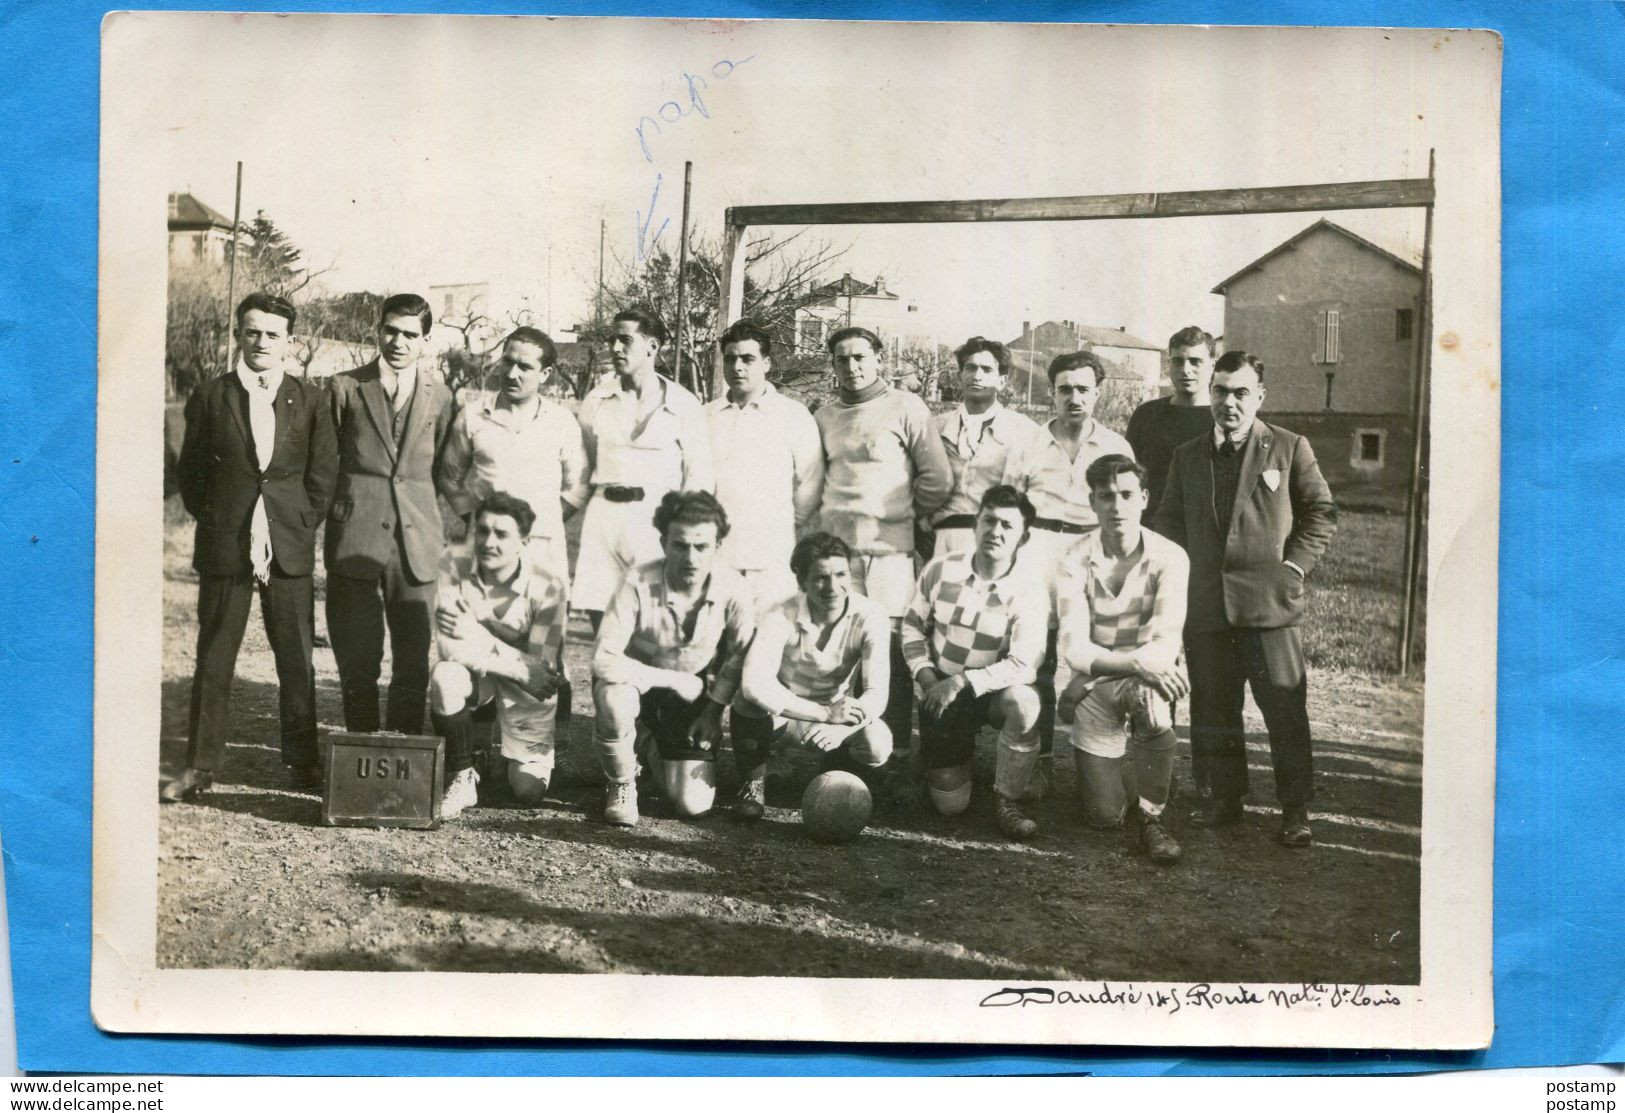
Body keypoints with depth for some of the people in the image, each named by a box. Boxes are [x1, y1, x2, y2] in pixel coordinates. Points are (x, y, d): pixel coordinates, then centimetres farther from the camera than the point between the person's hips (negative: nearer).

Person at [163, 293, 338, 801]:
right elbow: (190, 472, 8)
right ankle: (200, 767, 12)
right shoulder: (209, 397, 5)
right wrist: (213, 522, 3)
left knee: (297, 660, 7)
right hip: (223, 549, 0)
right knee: (213, 661, 4)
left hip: (290, 549, 0)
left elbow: (323, 473, 6)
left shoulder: (309, 400, 5)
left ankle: (302, 761, 18)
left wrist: (301, 526, 0)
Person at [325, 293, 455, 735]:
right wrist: (329, 514, 3)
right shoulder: (345, 388, 5)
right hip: (354, 542, -1)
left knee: (414, 668, 4)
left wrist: (444, 540, 6)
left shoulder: (439, 397, 9)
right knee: (357, 665, 4)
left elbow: (444, 474, 12)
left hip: (417, 547, 1)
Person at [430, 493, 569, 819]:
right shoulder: (456, 564, -16)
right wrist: (519, 667, -26)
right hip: (476, 676, 1)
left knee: (528, 792, -11)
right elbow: (450, 646, -23)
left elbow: (541, 665, -22)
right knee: (444, 676, -35)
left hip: (526, 692, -1)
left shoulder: (547, 586, -21)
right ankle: (462, 779, -13)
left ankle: (539, 753, 29)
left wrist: (477, 636, -29)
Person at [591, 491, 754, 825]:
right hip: (637, 681, -2)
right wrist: (674, 680, -29)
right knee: (614, 699, -39)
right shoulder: (638, 584, -28)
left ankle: (660, 752, 27)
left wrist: (714, 709, -6)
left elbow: (739, 657, -3)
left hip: (693, 697, 2)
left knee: (695, 803, -11)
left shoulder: (733, 589, -21)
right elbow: (604, 660, -32)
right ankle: (621, 785, -7)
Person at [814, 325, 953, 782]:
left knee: (891, 650, -5)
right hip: (834, 545, 4)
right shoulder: (825, 416, 13)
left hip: (889, 548, -4)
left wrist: (907, 518, 8)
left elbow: (937, 480, 1)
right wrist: (826, 520, 14)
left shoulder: (906, 408, 0)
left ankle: (896, 756, 1)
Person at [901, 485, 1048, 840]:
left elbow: (1023, 666, -25)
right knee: (951, 804, -2)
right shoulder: (942, 569, -10)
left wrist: (962, 681, -32)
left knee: (1024, 701, -38)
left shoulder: (1029, 594, -18)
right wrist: (925, 674, -13)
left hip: (991, 691, -1)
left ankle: (1006, 800, -17)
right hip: (940, 695, 1)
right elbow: (913, 625, 1)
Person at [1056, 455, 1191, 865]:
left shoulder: (1169, 558, -12)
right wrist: (1138, 664, -34)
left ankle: (1150, 815, -15)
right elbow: (1075, 650, -19)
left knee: (1152, 698, -39)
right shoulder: (1076, 562, -11)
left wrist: (1145, 667, -40)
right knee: (1104, 815, -3)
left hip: (1149, 677, -1)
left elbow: (1167, 642, -20)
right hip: (1095, 685, 1)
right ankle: (1137, 779, 35)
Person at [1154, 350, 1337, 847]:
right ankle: (1225, 796, 22)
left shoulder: (1289, 448, 4)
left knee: (1285, 708, -4)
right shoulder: (1187, 456, 13)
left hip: (1269, 601, -3)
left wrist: (1294, 566, -4)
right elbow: (1168, 520, 19)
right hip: (1206, 604, 4)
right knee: (1213, 708, 9)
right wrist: (1185, 572, 6)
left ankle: (1295, 810, 5)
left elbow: (1321, 512, 5)